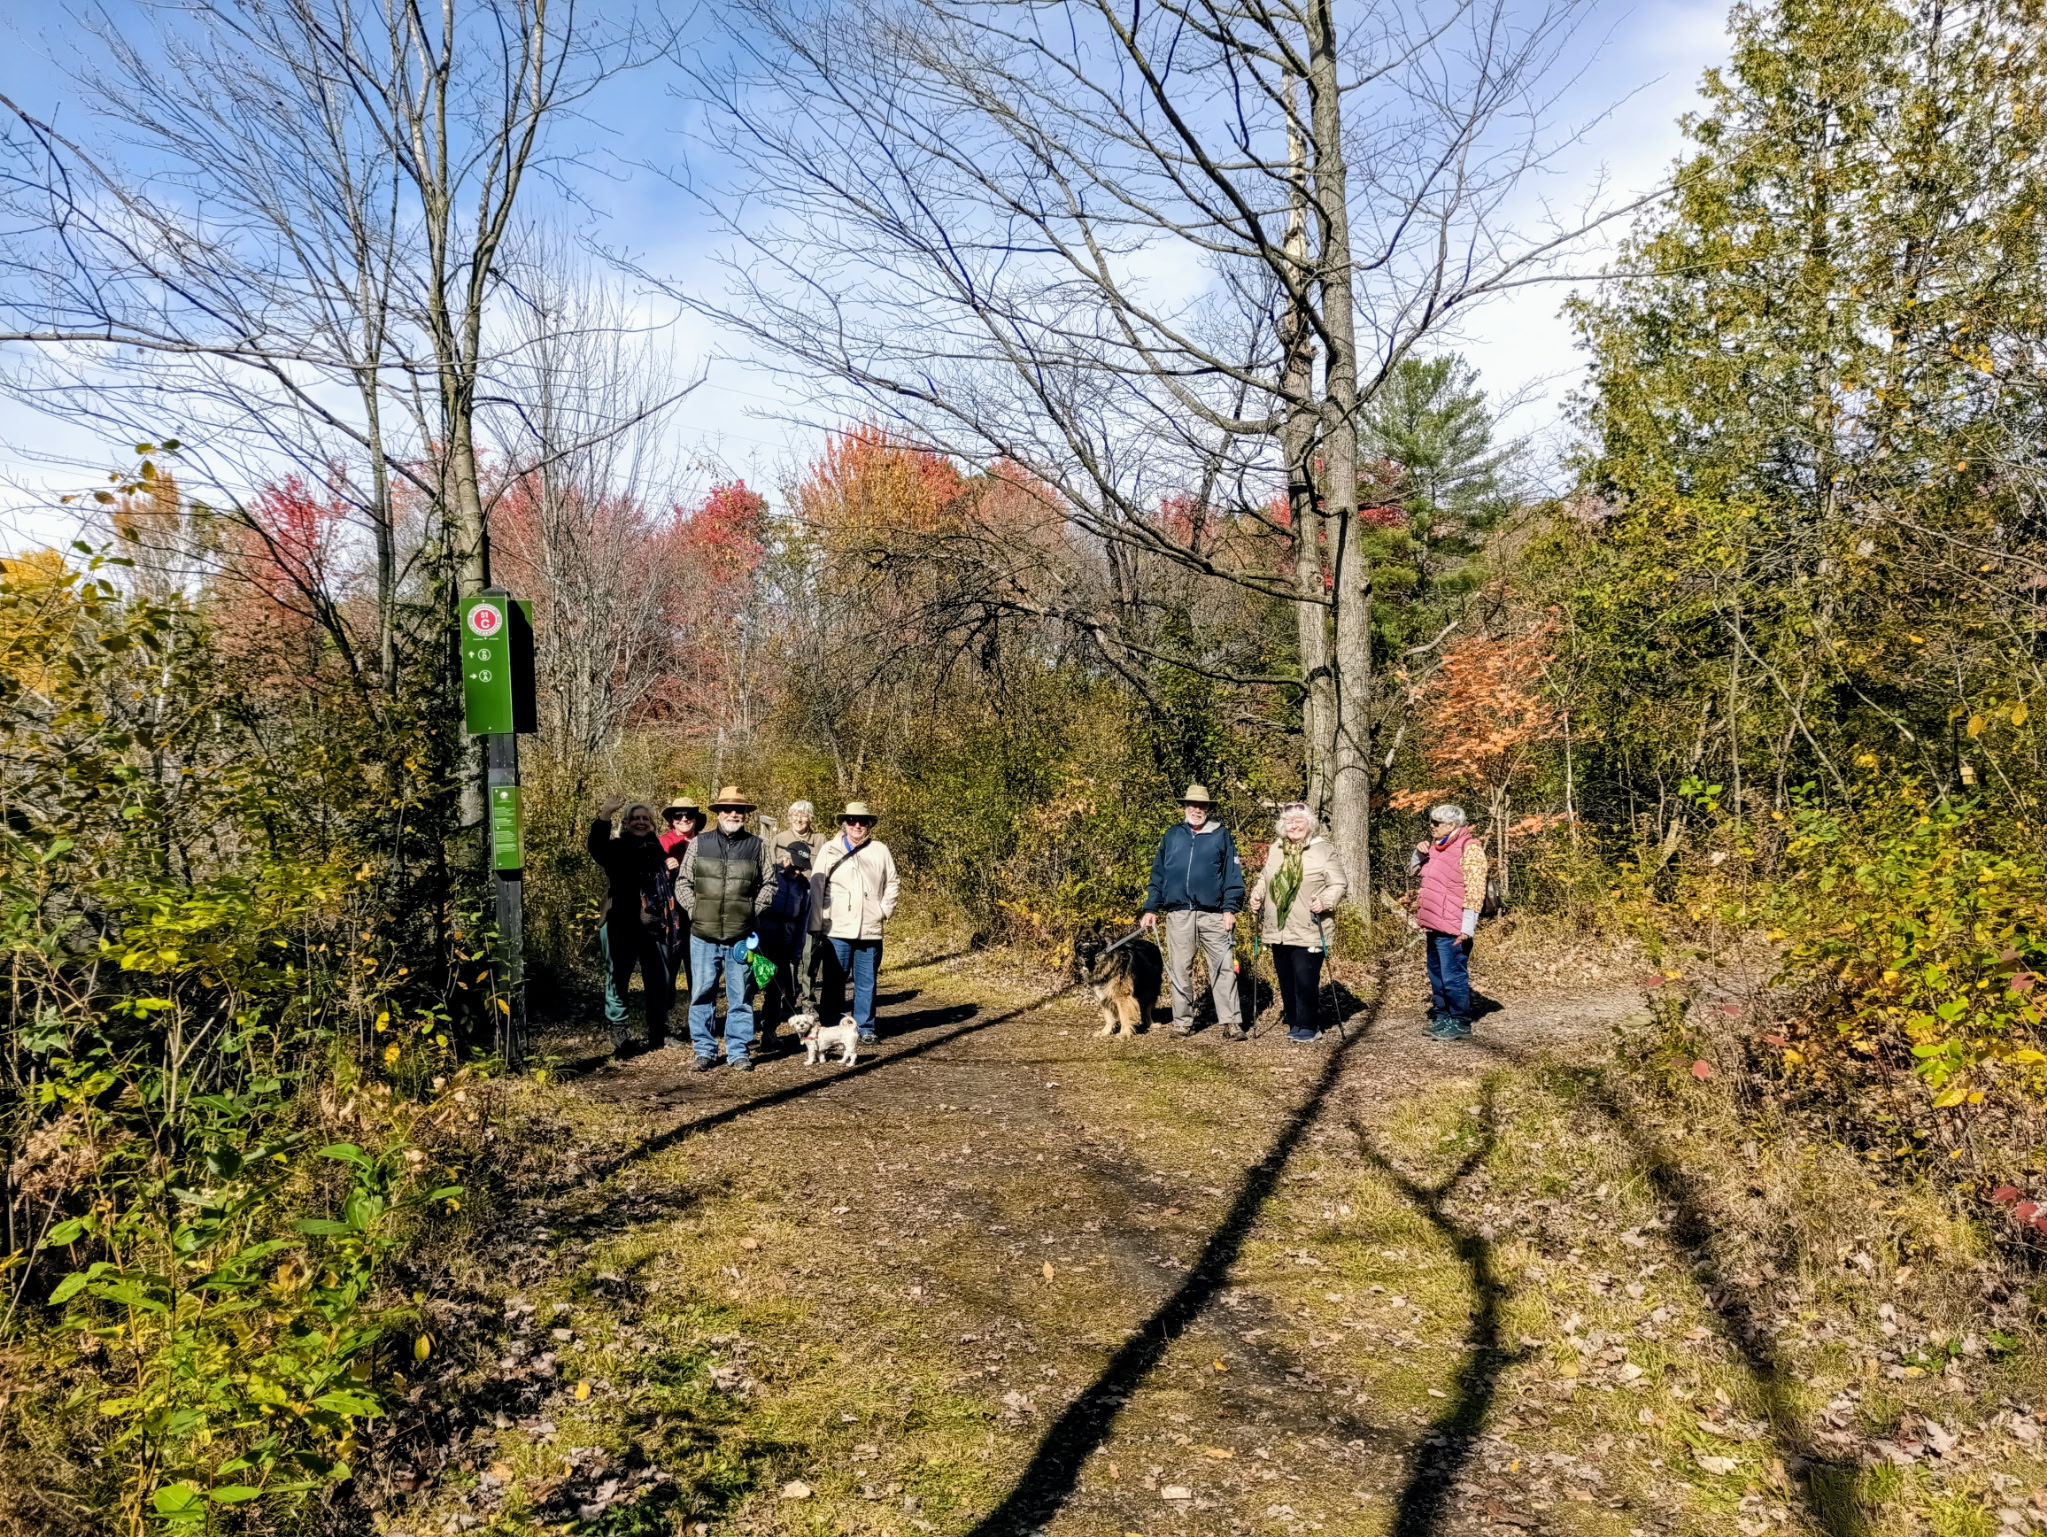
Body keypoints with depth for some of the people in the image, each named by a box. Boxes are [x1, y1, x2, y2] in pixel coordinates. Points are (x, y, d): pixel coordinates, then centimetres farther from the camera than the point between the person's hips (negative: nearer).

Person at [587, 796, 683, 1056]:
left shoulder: (659, 849, 12)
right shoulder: (616, 848, 2)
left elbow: (671, 885, 14)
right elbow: (596, 848, -21)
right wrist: (604, 816, -37)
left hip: (654, 926, 3)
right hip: (621, 926, -3)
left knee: (660, 982, 8)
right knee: (617, 980, 0)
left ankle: (658, 1035, 20)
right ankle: (618, 1034, 8)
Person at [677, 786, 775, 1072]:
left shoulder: (757, 846, 5)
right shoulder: (699, 843, 5)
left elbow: (769, 884, 10)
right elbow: (683, 882, 9)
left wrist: (754, 911, 0)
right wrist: (694, 910, -2)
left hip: (741, 936, 0)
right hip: (703, 934, 0)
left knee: (741, 997, 5)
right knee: (702, 994, 5)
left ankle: (738, 1051, 14)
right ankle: (704, 1050, 15)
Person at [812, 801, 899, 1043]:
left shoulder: (880, 851, 6)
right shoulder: (829, 850, 1)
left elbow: (892, 883, 16)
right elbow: (816, 888, 0)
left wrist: (885, 909, 4)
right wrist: (816, 925, -5)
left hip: (870, 930, 2)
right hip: (837, 930, -2)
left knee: (866, 981, 6)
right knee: (835, 981, 2)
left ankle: (865, 1027, 17)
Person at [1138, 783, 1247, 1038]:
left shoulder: (1221, 836, 6)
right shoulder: (1171, 837, 12)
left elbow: (1233, 875, 2)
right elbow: (1158, 875, 13)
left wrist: (1230, 909, -7)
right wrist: (1150, 909, 7)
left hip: (1213, 915, -2)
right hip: (1178, 914, 2)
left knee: (1223, 968, -5)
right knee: (1180, 970, 5)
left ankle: (1231, 1022, -4)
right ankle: (1182, 1022, 13)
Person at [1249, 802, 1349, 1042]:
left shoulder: (1323, 849, -3)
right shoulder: (1276, 850, 15)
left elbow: (1339, 884, -5)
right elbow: (1264, 879, 26)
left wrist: (1325, 902, -20)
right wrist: (1256, 896, 9)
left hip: (1307, 932, -6)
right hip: (1278, 931, 6)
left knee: (1305, 981, -8)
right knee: (1286, 981, 10)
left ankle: (1308, 1027, 3)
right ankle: (1295, 1024, 20)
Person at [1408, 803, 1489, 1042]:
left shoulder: (1469, 848, -11)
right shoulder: (1438, 847, 16)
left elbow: (1474, 890, -17)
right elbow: (1414, 870, 31)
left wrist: (1467, 927, -21)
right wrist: (1419, 853, 9)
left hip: (1452, 927, -9)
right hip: (1434, 925, 9)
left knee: (1453, 977, -5)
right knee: (1437, 975, 16)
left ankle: (1460, 1024, 2)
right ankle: (1441, 1018, 25)